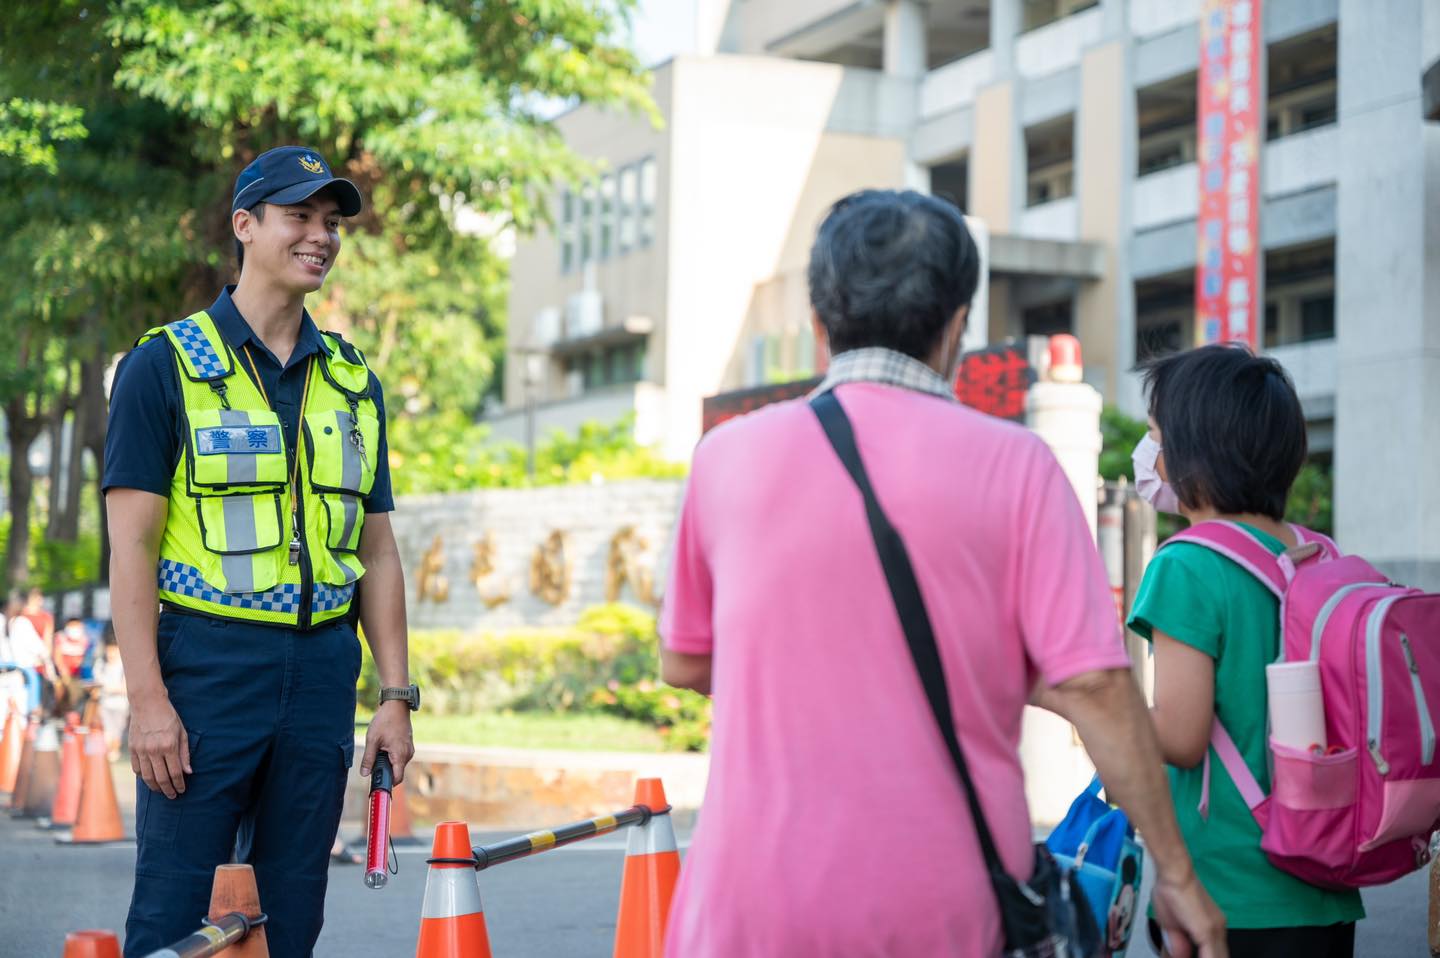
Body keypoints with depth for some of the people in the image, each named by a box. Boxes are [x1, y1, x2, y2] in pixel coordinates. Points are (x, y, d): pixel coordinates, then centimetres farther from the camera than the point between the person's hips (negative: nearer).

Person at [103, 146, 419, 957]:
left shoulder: (353, 383, 14)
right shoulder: (166, 365, 0)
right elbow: (132, 544, -5)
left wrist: (397, 694, 8)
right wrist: (148, 699, -13)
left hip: (321, 672, 5)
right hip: (206, 668, -4)